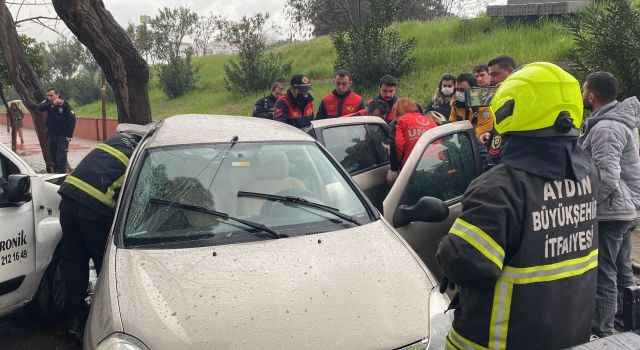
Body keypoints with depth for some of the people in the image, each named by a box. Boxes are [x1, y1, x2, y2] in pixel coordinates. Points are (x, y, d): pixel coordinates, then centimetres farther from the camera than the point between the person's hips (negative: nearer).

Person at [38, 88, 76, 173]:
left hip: (62, 136, -5)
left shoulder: (65, 104, -9)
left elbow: (72, 119, -10)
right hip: (51, 135, 5)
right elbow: (40, 108, -18)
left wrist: (69, 135, -14)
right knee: (53, 157, 13)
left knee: (61, 158, -10)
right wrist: (52, 104, -34)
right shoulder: (47, 103, 3)